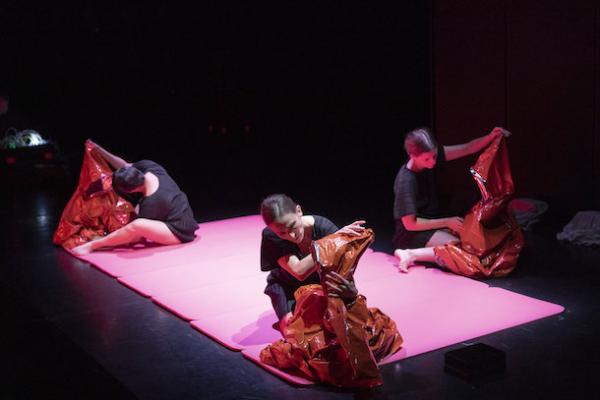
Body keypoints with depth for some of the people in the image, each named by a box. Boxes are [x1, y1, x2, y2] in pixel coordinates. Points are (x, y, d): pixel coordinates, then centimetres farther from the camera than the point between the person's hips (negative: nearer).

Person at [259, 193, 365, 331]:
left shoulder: (322, 226, -28)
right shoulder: (271, 237, -30)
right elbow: (299, 271, -41)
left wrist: (350, 288, -55)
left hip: (320, 283, 2)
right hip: (288, 287, -2)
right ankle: (285, 320, 12)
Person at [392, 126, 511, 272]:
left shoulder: (431, 154, -7)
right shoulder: (406, 181, -27)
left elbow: (467, 149, -3)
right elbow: (410, 224, -21)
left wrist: (490, 137, -21)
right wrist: (447, 222, -18)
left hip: (432, 223, 9)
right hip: (412, 233, -9)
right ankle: (411, 255, -18)